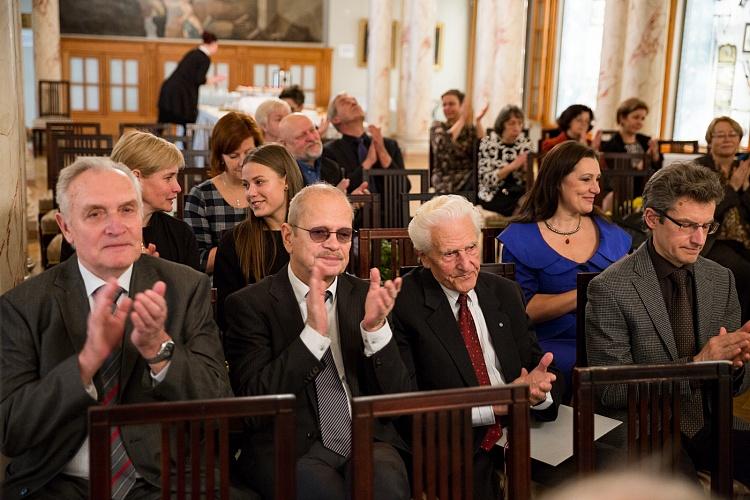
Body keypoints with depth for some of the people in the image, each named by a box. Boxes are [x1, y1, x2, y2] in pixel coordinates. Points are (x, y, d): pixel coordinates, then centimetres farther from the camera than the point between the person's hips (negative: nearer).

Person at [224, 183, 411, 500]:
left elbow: (398, 398, 2)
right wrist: (314, 331, -22)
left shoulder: (365, 295, 7)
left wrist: (376, 327, -16)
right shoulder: (250, 304, -2)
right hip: (289, 449, -2)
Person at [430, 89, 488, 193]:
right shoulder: (437, 127, 10)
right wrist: (462, 119, -7)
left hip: (471, 176, 3)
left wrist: (478, 121, -8)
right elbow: (443, 144, -14)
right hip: (447, 180, -3)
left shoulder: (472, 128, 14)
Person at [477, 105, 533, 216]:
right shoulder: (488, 143, -5)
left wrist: (526, 168, -14)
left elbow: (527, 179, 8)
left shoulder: (525, 143, 6)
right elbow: (485, 180, -12)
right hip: (494, 194, -4)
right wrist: (511, 166, -21)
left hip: (519, 192, 4)